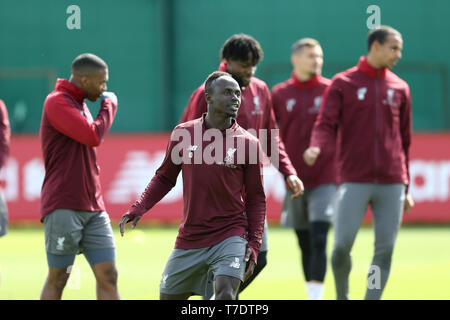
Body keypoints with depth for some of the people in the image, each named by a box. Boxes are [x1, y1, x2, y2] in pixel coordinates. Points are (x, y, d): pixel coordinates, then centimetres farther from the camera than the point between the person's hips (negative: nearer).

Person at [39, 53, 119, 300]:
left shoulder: (79, 104, 20)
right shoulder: (57, 102, -8)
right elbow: (93, 136, -19)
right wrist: (109, 106, -4)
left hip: (93, 208, 8)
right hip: (63, 207, -8)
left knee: (108, 276, -3)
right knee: (57, 279, -2)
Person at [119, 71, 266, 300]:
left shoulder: (248, 143, -2)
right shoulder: (183, 134, 1)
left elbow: (256, 198, 3)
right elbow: (164, 178, 14)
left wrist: (254, 244, -6)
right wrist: (138, 209, -1)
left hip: (230, 236, -3)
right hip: (189, 239, 3)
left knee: (225, 295, -23)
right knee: (168, 298, 10)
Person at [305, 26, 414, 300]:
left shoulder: (400, 88, 13)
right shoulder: (343, 84, 4)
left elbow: (404, 140, 16)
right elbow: (326, 125, -2)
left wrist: (406, 187, 15)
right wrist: (317, 148, -25)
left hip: (391, 184, 3)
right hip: (354, 181, -3)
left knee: (385, 249, -2)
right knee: (342, 245, -7)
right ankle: (342, 295, 16)